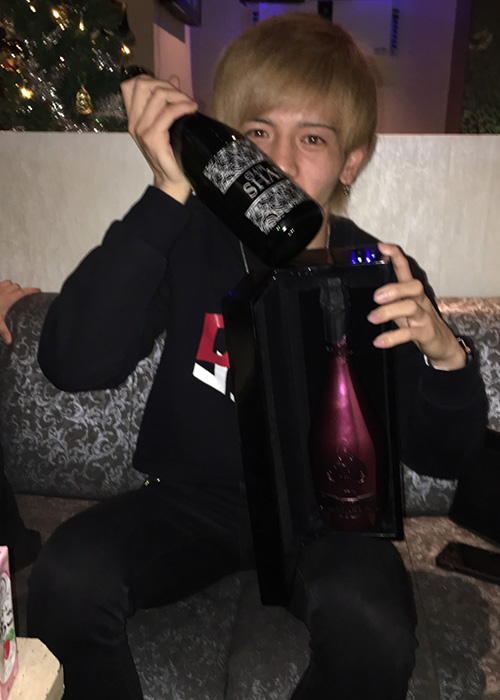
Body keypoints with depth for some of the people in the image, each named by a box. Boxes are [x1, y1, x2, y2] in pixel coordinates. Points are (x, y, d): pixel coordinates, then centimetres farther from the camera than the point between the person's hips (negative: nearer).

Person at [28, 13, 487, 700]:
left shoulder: (380, 277, -9)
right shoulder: (191, 239, -10)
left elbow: (442, 457, -3)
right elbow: (74, 364, -26)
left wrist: (446, 356, -25)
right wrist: (168, 195, -29)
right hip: (194, 494, 1)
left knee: (372, 628, -29)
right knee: (67, 579, -26)